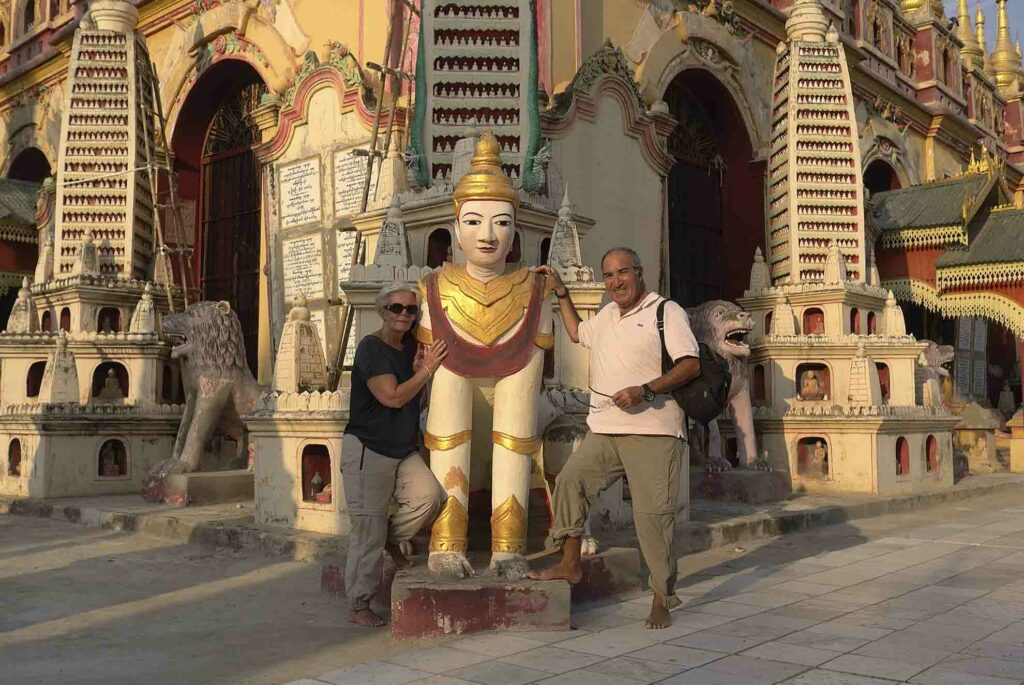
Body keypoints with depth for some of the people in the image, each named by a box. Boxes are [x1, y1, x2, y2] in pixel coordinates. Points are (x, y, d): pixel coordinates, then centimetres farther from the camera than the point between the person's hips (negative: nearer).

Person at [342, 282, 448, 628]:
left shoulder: (412, 347, 10)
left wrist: (419, 369, -1)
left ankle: (392, 539, 13)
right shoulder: (371, 348, -12)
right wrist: (427, 370, -14)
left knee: (429, 496, -18)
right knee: (368, 528, -2)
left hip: (404, 450, 7)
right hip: (367, 450, -6)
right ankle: (359, 606, 13)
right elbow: (393, 397, -21)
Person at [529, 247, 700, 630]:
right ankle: (570, 565, 5)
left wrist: (645, 390, -20)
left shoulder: (666, 311, -1)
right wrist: (560, 292, 35)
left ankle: (662, 601, 4)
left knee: (652, 513, -7)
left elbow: (691, 365, -10)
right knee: (571, 480, -6)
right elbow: (577, 333, 41)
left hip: (652, 431, -7)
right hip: (604, 429, 7)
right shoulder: (607, 314, 21)